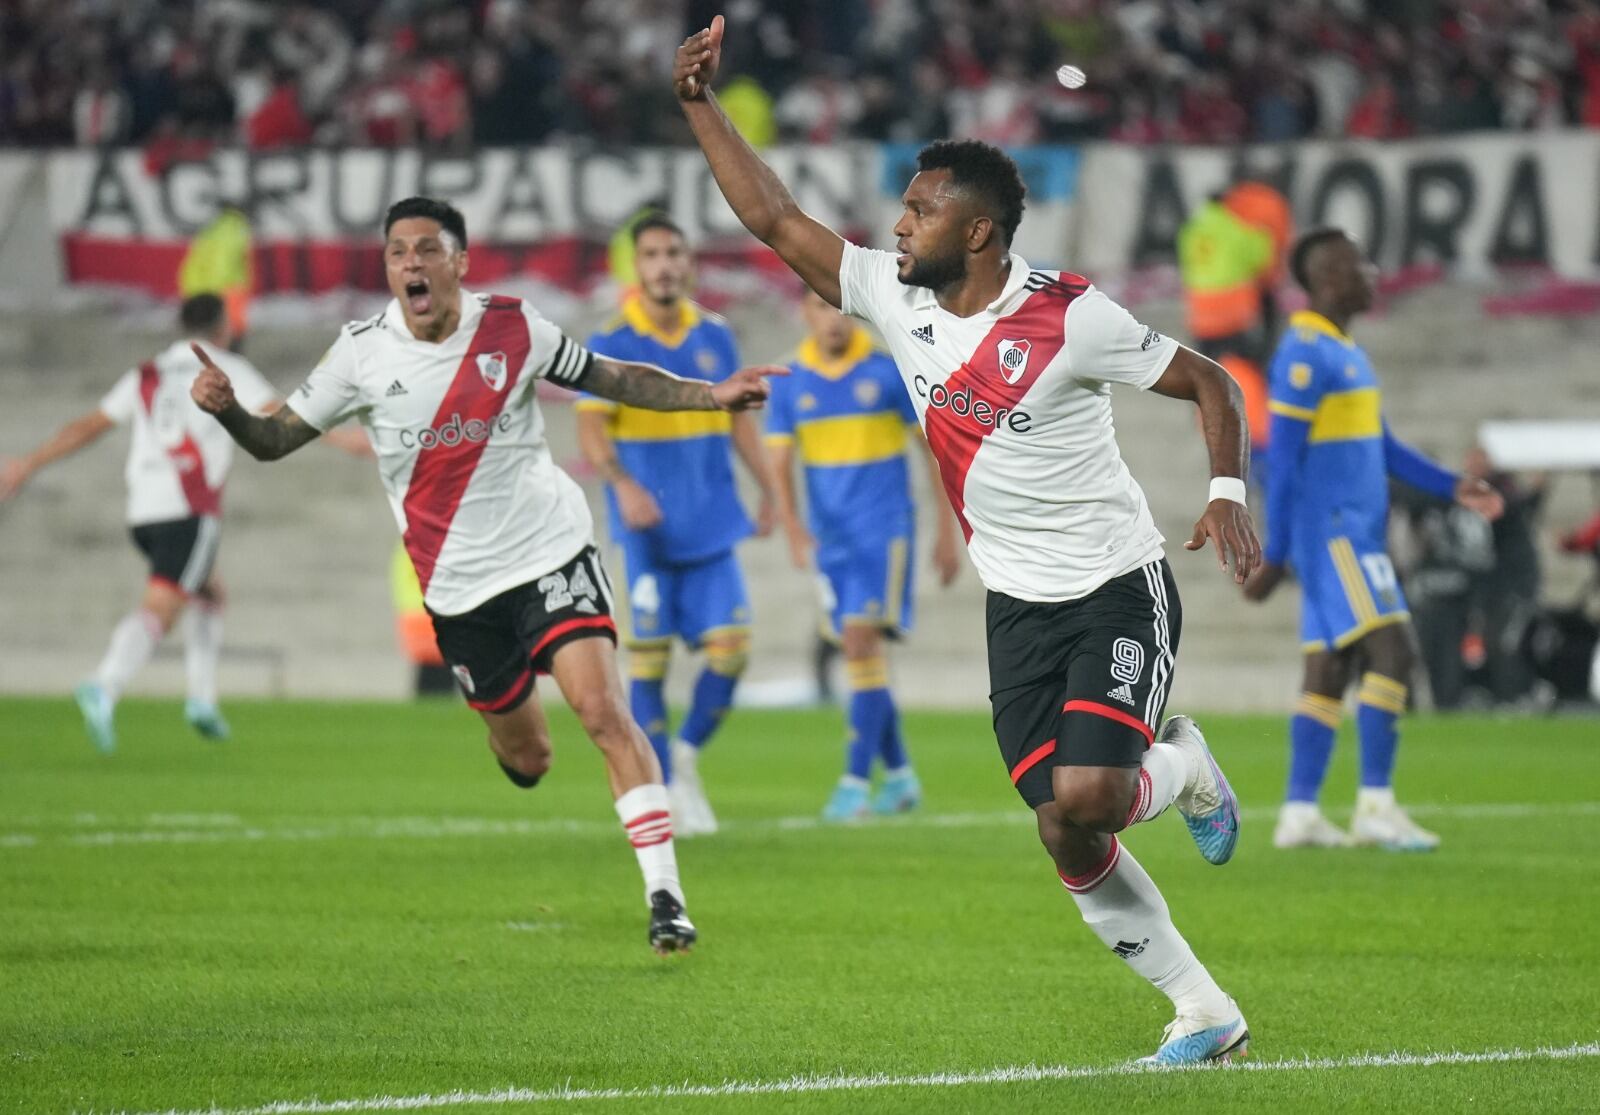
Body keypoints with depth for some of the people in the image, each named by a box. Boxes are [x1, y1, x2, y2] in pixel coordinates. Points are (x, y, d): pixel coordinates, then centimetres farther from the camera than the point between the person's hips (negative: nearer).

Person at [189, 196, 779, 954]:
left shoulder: (512, 329, -6)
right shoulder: (363, 352, -5)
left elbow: (613, 379, 7)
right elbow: (275, 439, 0)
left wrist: (713, 396, -4)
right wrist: (225, 408, -21)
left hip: (549, 549, -1)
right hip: (458, 584, 1)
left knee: (602, 708, -19)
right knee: (524, 759, 7)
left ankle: (664, 897, -16)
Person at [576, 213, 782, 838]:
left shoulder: (713, 337, 7)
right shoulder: (611, 345, -6)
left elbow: (739, 417, 17)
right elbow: (591, 429, -12)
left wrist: (767, 491, 13)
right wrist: (622, 484, -29)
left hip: (711, 527, 4)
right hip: (650, 529, -4)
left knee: (731, 646, -4)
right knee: (649, 656, -1)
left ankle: (686, 754, 18)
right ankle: (665, 789, 8)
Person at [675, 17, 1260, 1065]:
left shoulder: (1071, 317, -16)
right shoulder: (896, 299, 0)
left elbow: (1210, 381, -8)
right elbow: (776, 217, 5)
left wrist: (1229, 490, -22)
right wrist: (701, 106, 0)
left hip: (1117, 592, -6)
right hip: (1019, 607, 6)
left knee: (1087, 797, -23)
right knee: (1065, 835, -2)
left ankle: (1183, 766, 13)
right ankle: (1203, 1011, 10)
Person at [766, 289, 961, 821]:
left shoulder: (889, 372, -6)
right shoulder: (788, 383, 2)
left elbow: (935, 448, 1)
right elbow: (780, 464, 1)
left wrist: (947, 530, 0)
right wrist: (793, 529, -17)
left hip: (884, 531, -4)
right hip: (830, 537, 4)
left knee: (863, 640, -16)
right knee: (859, 652, 7)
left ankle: (856, 780, -17)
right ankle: (899, 775, 20)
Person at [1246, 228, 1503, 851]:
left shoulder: (1346, 353, 18)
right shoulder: (1305, 355, -12)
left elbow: (1383, 448, 22)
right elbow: (1282, 460, -14)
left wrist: (1452, 488, 11)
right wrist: (1274, 555, -15)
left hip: (1353, 536, 10)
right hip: (1331, 533, -10)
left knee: (1328, 673, 7)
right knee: (1391, 651, -15)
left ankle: (1299, 814, 7)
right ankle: (1376, 804, -16)